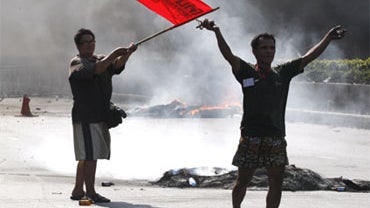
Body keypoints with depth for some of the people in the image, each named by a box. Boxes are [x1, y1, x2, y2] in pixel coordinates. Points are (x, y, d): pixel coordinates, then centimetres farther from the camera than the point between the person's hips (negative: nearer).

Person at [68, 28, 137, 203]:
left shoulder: (101, 59, 17)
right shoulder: (77, 63, -5)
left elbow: (117, 65, -2)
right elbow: (95, 70, -25)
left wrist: (126, 54, -22)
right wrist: (113, 55, -30)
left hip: (100, 116, 8)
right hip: (85, 117, -8)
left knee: (86, 156, 13)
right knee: (90, 154, -11)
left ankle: (78, 191, 20)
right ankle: (90, 192, -9)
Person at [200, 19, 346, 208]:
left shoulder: (282, 73, 10)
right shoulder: (247, 72, 0)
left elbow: (308, 58, 9)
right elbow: (229, 56, -14)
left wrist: (328, 38, 2)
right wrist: (217, 32, -28)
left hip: (276, 139, 3)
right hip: (251, 137, -3)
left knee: (276, 184, 2)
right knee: (242, 181, 6)